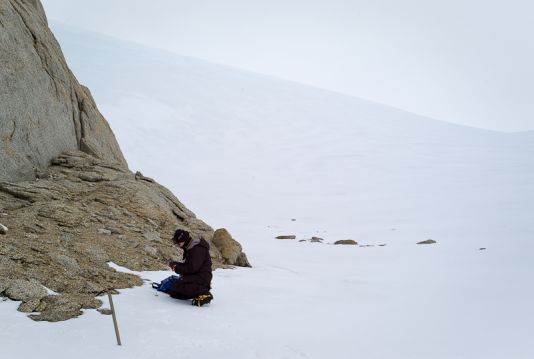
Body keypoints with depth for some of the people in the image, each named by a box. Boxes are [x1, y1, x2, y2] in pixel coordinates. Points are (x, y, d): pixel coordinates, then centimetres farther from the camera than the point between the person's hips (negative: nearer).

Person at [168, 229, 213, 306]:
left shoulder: (197, 249, -18)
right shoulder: (190, 248, 15)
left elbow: (192, 268, -23)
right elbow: (187, 265, 21)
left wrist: (177, 268, -12)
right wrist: (175, 264, 5)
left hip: (201, 278, -11)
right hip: (194, 277, 11)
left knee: (178, 285, -30)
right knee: (173, 293, 10)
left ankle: (204, 294, -25)